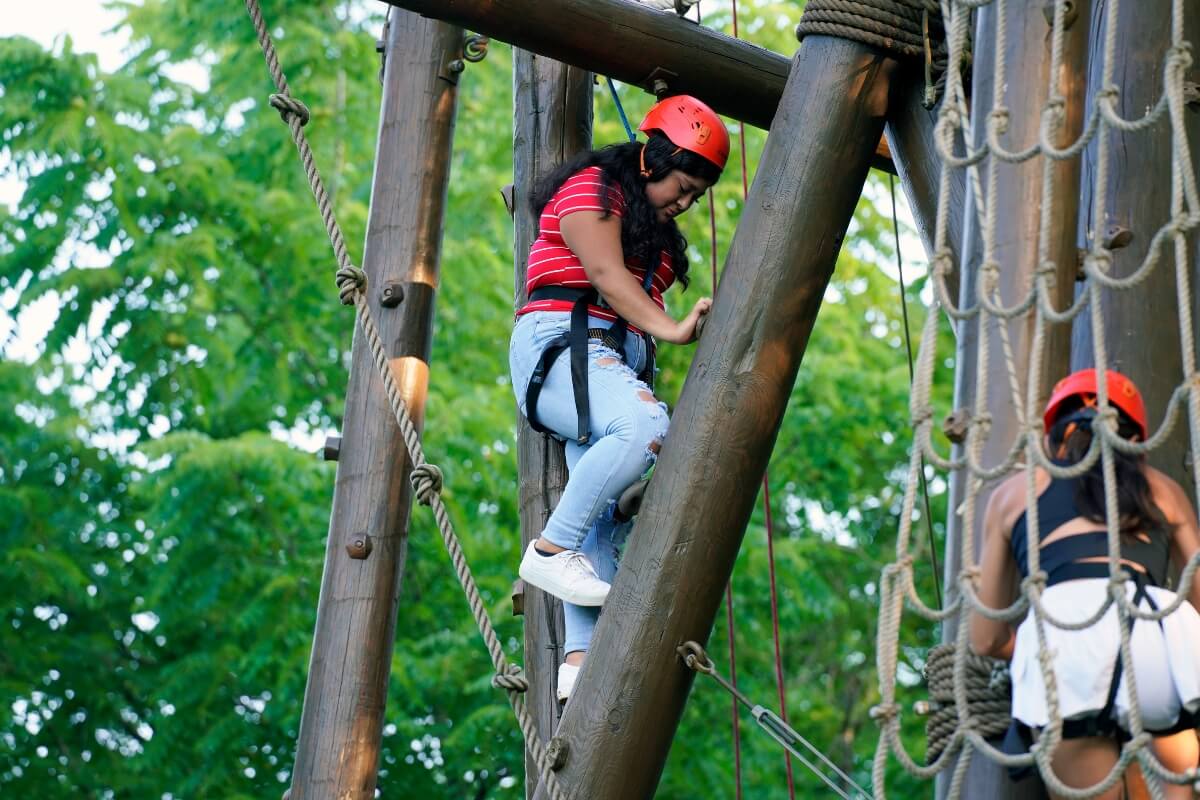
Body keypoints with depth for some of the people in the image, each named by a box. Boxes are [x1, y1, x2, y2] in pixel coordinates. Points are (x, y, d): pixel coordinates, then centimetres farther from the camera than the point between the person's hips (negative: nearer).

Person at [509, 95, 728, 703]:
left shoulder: (656, 228, 29)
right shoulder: (593, 189, 0)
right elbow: (606, 275, -14)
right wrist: (670, 328, -24)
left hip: (619, 360, 9)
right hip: (561, 342, -9)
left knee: (605, 515, -10)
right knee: (644, 427, -36)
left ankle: (581, 659, -21)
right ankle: (551, 550, -28)